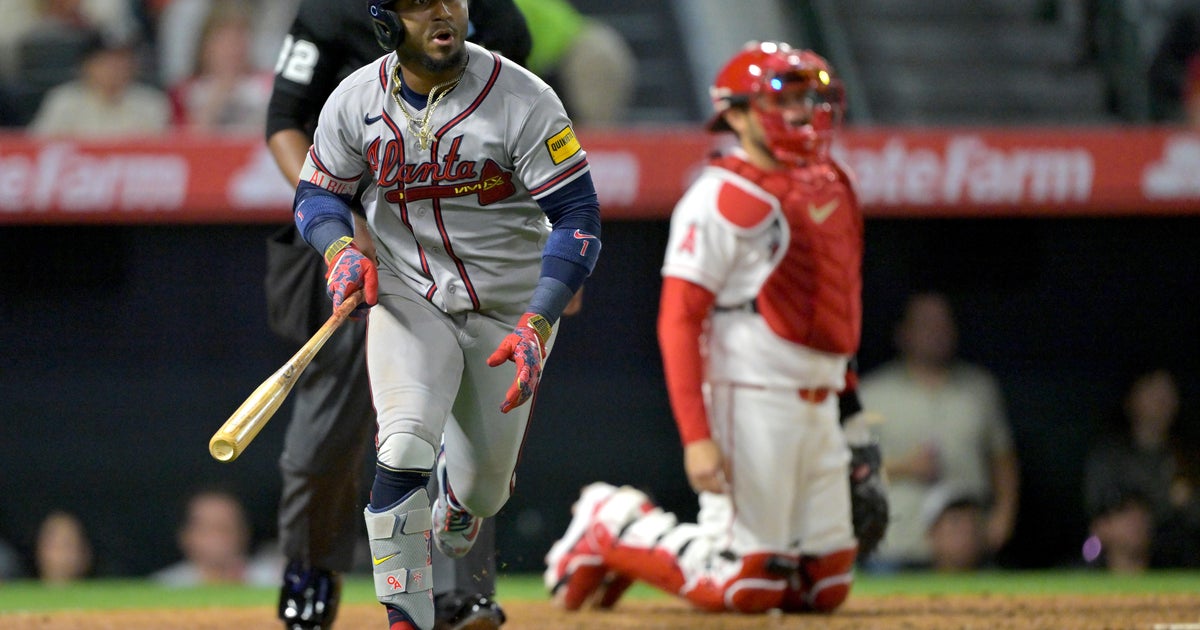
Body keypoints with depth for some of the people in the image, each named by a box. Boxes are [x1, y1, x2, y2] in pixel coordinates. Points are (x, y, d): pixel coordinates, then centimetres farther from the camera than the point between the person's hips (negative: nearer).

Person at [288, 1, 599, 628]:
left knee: (481, 488, 9)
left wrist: (537, 324, -28)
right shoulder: (354, 101, -8)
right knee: (404, 451, -24)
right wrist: (340, 249, -18)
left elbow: (577, 217, -17)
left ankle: (455, 507, 48)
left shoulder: (523, 100, -18)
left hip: (509, 310, 0)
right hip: (406, 300, 0)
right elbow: (318, 193, 5)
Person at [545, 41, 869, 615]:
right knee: (745, 588, -9)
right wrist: (696, 436, -23)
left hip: (820, 409, 8)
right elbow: (679, 321, -15)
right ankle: (613, 528, 12)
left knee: (824, 588, 10)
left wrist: (853, 414, 16)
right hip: (752, 400, -8)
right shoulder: (721, 198, -11)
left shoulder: (829, 185, 14)